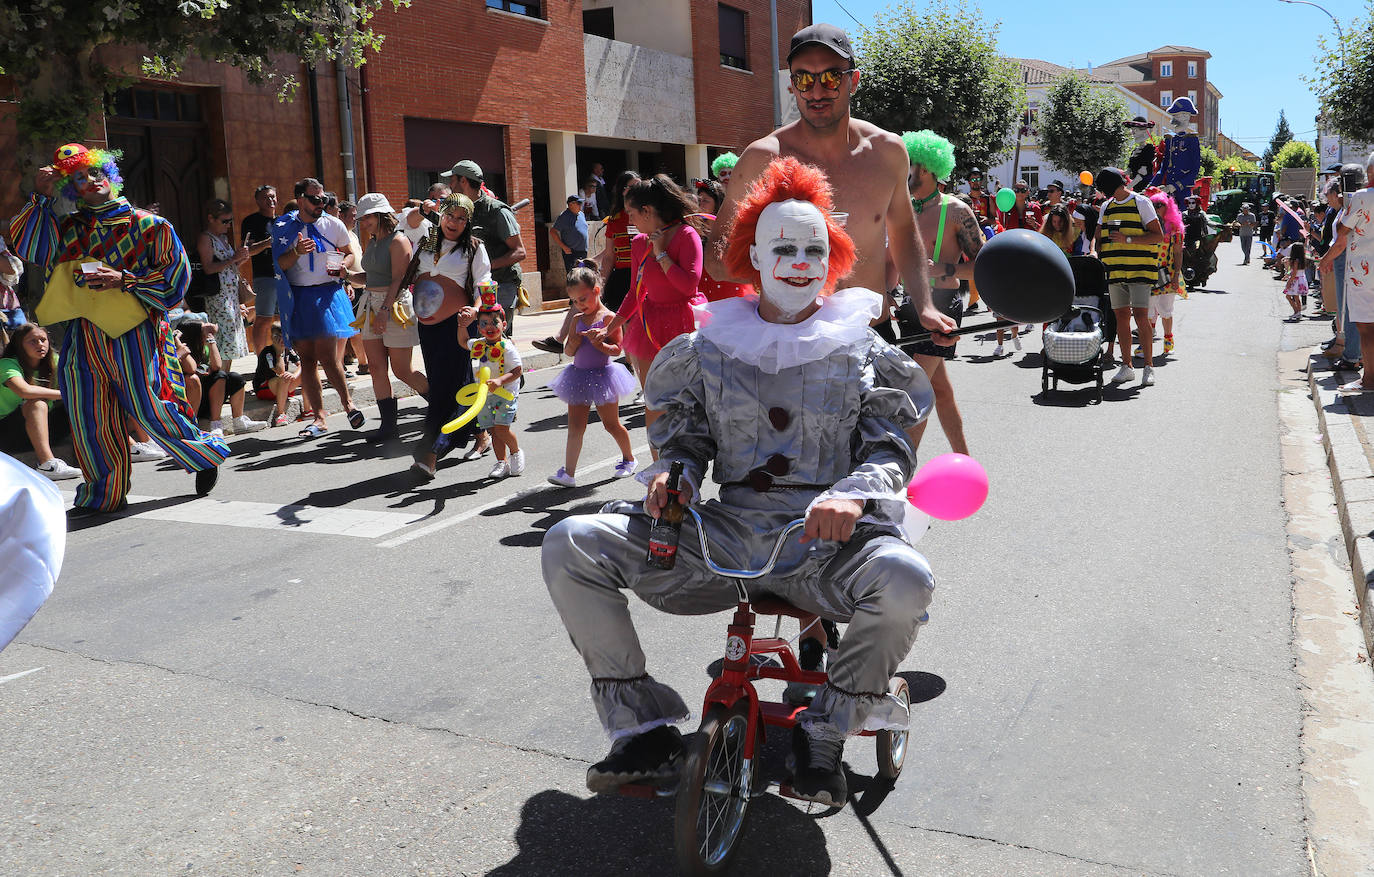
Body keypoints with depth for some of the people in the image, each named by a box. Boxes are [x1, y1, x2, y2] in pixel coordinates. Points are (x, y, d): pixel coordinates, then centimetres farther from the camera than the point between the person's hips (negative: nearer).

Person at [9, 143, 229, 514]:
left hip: (131, 333, -5)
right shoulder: (69, 229, 15)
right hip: (84, 335, 5)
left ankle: (206, 453, 19)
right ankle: (103, 494, 17)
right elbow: (28, 246, 5)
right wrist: (40, 198, 1)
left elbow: (176, 274, -2)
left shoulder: (147, 225, 1)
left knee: (148, 407, -5)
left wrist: (124, 280, -12)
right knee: (89, 417, 6)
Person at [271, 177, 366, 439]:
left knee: (327, 356, -13)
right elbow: (278, 265, -2)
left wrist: (343, 265, -5)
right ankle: (319, 418, 7)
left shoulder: (333, 225, 5)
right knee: (307, 359, 2)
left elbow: (350, 253, 17)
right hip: (298, 298, 1)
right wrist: (297, 252, -21)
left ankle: (347, 402, 9)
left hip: (327, 295, -1)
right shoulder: (283, 227, 3)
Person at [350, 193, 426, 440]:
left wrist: (385, 310, -23)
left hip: (395, 304, -8)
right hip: (372, 305, 8)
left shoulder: (398, 241, -9)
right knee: (376, 368, 3)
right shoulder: (373, 242, 16)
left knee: (402, 370, -4)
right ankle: (388, 423, 8)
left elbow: (397, 280, -16)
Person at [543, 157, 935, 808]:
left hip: (824, 540, -1)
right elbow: (686, 437, 15)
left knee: (903, 579, -36)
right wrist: (672, 473, -10)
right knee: (570, 544, -15)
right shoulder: (710, 346, 13)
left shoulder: (859, 351, 9)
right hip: (724, 534, 2)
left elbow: (891, 448, 0)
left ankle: (824, 733, -7)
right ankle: (643, 729, -4)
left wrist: (854, 492, -22)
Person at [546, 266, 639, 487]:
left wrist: (599, 344, -30)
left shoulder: (608, 318, -10)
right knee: (575, 425, 1)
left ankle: (628, 458, 32)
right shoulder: (577, 319, 9)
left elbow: (617, 349, -14)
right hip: (579, 375, 5)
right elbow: (568, 351, 13)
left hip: (601, 375, -5)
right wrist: (573, 344, -8)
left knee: (611, 423, 9)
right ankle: (568, 472, -1)